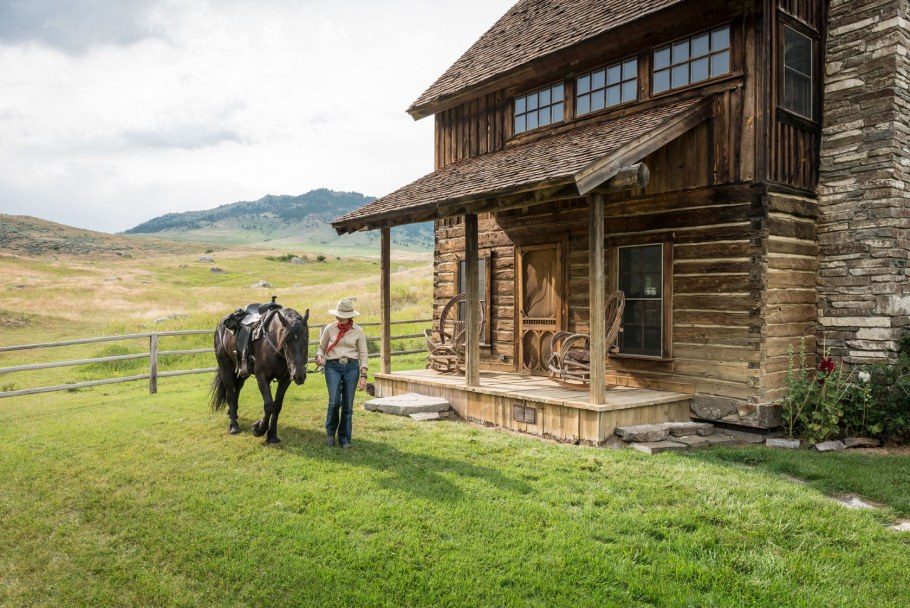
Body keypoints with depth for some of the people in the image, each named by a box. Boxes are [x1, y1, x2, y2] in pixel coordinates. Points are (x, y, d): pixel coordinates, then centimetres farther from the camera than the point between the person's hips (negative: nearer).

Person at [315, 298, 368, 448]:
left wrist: (363, 376, -5)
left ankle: (345, 438, 17)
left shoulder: (358, 331, 1)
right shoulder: (329, 329, 2)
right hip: (333, 367, 0)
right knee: (334, 401, -12)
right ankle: (330, 432, 14)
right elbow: (321, 347, 12)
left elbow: (363, 354, 2)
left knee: (348, 405, 3)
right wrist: (319, 356, -11)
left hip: (351, 367, 1)